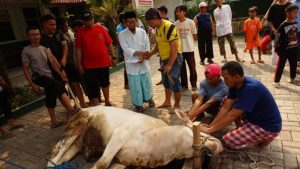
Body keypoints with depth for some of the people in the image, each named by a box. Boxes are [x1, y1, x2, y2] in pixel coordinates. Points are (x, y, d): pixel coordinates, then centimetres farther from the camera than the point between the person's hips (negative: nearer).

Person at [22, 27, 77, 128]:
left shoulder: (45, 49, 9)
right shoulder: (26, 51, -4)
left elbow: (52, 63, 7)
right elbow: (26, 69, -5)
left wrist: (61, 75, -1)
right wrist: (32, 84, -12)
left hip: (49, 77, 6)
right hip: (39, 77, -6)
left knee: (51, 99, 10)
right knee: (59, 86, -27)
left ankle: (54, 122, 21)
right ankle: (70, 110, -28)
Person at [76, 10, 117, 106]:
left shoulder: (100, 28, -1)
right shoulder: (80, 32, -5)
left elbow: (109, 43, 2)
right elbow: (78, 50, -5)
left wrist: (113, 57, 0)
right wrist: (79, 65, -8)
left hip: (104, 62, 2)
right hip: (89, 65, -2)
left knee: (105, 83, 18)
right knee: (92, 86, 7)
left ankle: (107, 101, 37)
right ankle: (95, 106, 22)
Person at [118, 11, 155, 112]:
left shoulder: (142, 32, 1)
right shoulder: (122, 34, -6)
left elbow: (147, 46, -1)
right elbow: (126, 49, -15)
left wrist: (143, 56, -16)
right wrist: (139, 53, -26)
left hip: (143, 62, 2)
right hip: (131, 64, -2)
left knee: (146, 82, 13)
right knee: (135, 85, 5)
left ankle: (149, 98, 36)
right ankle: (138, 104, 22)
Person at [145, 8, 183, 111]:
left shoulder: (169, 27, -20)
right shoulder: (158, 28, 9)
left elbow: (174, 47, -23)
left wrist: (169, 64, -24)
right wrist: (150, 53, 4)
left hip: (173, 59, -9)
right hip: (164, 59, 9)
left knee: (174, 83, -1)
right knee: (166, 82, 18)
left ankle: (177, 105, 16)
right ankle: (167, 102, 35)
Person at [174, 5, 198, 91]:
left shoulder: (190, 22, -5)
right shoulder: (175, 24, 1)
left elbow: (195, 36, 2)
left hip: (189, 49, -2)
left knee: (192, 67, 6)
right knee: (182, 68, 10)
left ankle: (193, 84, 22)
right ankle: (184, 85, 23)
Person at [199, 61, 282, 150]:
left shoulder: (251, 88, -32)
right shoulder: (235, 84, -5)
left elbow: (232, 116, -31)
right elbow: (226, 107, -5)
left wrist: (209, 130, -25)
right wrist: (210, 126, -11)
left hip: (268, 127, -8)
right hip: (255, 117, 8)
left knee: (227, 141, -14)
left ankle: (264, 137, 2)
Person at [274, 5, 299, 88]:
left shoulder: (296, 23, 3)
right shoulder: (283, 26, -16)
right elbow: (278, 38, -14)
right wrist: (277, 49, -13)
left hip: (294, 49, 6)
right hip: (284, 50, -6)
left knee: (294, 64, 17)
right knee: (280, 66, 0)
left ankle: (292, 79, 36)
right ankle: (276, 81, 8)